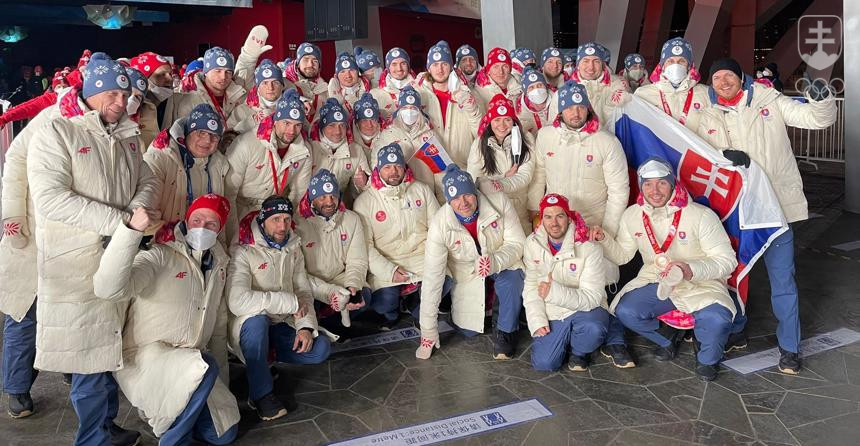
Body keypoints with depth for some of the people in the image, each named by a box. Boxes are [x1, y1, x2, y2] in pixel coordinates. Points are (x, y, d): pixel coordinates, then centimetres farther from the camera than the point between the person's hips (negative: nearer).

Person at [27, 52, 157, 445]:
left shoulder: (127, 137, 14)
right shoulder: (56, 133, -7)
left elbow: (146, 182, 15)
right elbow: (50, 198, -18)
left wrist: (139, 211, -9)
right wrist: (119, 221, -20)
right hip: (77, 263, -6)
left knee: (109, 347, 14)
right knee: (88, 353, -1)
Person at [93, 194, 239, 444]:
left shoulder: (218, 264, 7)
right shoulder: (160, 257, -15)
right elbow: (107, 289, -35)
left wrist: (221, 381, 15)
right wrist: (131, 230, -43)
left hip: (190, 361, 7)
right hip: (145, 357, -7)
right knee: (204, 366, -36)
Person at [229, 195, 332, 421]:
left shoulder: (293, 249, 6)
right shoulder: (243, 252, -17)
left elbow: (304, 291, 6)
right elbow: (238, 302, -31)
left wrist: (306, 326, -13)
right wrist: (290, 302, -25)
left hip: (282, 326, 5)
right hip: (250, 326, -5)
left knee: (321, 348, -14)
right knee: (257, 319, -38)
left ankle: (265, 356, 7)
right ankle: (261, 393, -21)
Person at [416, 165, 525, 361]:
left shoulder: (499, 202, -25)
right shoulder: (440, 225, -25)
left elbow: (517, 243, -17)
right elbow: (432, 278, -23)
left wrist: (495, 262, -41)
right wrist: (428, 331, -21)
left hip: (503, 265, -1)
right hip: (467, 276, 1)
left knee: (510, 284, -33)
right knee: (468, 330, -1)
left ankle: (506, 333, -3)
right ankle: (486, 300, 32)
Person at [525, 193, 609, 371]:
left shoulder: (589, 248, -16)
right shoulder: (533, 243, -2)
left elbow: (592, 297, -21)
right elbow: (531, 286, 0)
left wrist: (555, 292, -35)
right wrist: (537, 321, -13)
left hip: (586, 309, -2)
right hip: (552, 314, 3)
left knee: (593, 329, -36)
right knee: (543, 363, -17)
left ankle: (579, 352, 1)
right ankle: (566, 340, 17)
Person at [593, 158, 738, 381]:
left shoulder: (702, 216, -16)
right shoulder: (632, 215, -2)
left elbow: (727, 261, -14)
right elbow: (621, 255, 10)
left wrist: (690, 270, -32)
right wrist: (604, 240, -12)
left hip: (701, 284, -3)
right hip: (655, 281, 4)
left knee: (716, 319, -32)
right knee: (625, 311, -22)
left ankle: (707, 359, 6)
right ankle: (666, 339, 13)